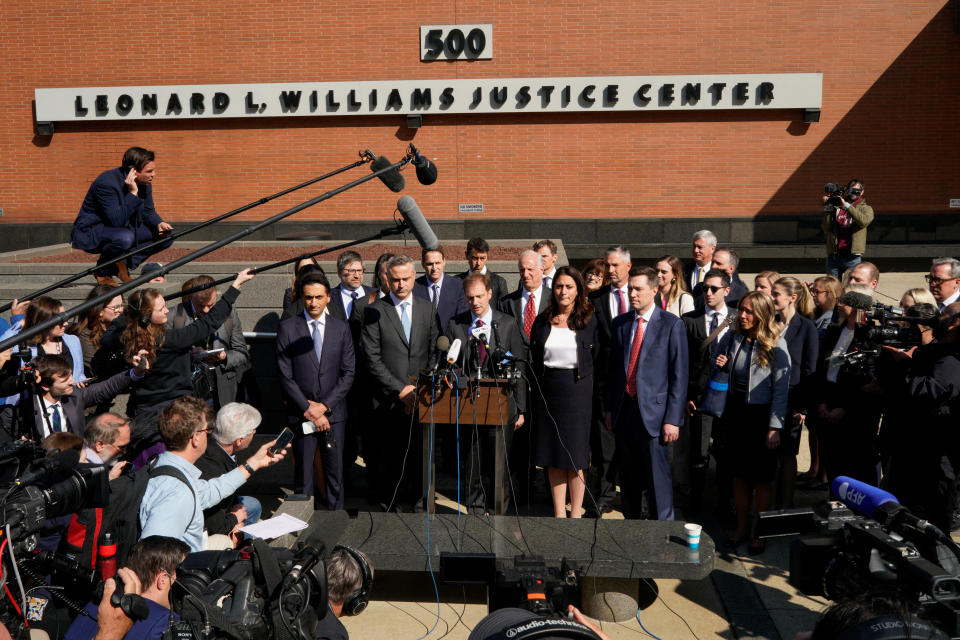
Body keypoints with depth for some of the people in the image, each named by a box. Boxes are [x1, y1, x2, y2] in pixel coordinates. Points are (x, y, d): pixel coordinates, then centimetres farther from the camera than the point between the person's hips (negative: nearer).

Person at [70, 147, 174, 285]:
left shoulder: (144, 183, -4)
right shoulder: (107, 182, -27)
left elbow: (148, 212, 5)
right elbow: (117, 221, -33)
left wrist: (159, 224, -17)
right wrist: (132, 193, -35)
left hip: (124, 228, 8)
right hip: (90, 232, -8)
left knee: (166, 235, -7)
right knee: (124, 237, -40)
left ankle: (122, 264, 2)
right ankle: (102, 272, -10)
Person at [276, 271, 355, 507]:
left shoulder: (341, 328, 6)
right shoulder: (287, 328, 0)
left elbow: (348, 372, 3)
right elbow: (285, 376, -3)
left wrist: (325, 406, -7)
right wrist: (308, 409, -10)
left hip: (333, 412, 2)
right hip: (300, 415, -1)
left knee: (335, 473, 7)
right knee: (303, 473, 5)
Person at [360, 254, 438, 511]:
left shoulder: (427, 309, 11)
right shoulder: (374, 311, 0)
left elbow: (434, 352, 11)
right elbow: (372, 358, -5)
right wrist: (400, 389, -10)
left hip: (420, 398, 2)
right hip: (388, 400, -2)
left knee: (419, 454, 3)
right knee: (387, 456, 2)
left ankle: (417, 502, 18)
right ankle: (388, 504, 17)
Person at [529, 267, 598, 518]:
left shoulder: (589, 320, 1)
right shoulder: (542, 321, 7)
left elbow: (597, 360, 1)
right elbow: (534, 361, 9)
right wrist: (538, 389, 2)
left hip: (578, 391, -3)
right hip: (548, 391, 3)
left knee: (575, 458, 2)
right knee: (553, 457, 7)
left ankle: (576, 514, 13)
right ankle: (559, 514, 18)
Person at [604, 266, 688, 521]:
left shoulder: (672, 324, -5)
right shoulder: (620, 323, 10)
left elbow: (679, 374, -7)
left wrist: (673, 419, -11)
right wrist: (609, 407, 10)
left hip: (653, 411, -5)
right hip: (623, 410, 5)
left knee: (657, 478, 0)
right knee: (628, 477, 14)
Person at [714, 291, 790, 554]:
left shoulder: (776, 345, -12)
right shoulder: (736, 338, 4)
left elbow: (781, 389, -12)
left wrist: (775, 427, -14)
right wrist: (725, 365, -5)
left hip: (760, 416, -5)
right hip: (735, 413, 5)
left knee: (761, 477, 7)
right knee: (739, 473, 13)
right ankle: (742, 526, 27)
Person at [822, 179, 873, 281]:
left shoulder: (865, 208, 10)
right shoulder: (836, 208, 12)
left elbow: (864, 221, -14)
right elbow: (826, 228, 2)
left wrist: (846, 205, -15)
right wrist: (828, 209, -7)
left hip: (852, 257, -2)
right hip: (833, 256, 2)